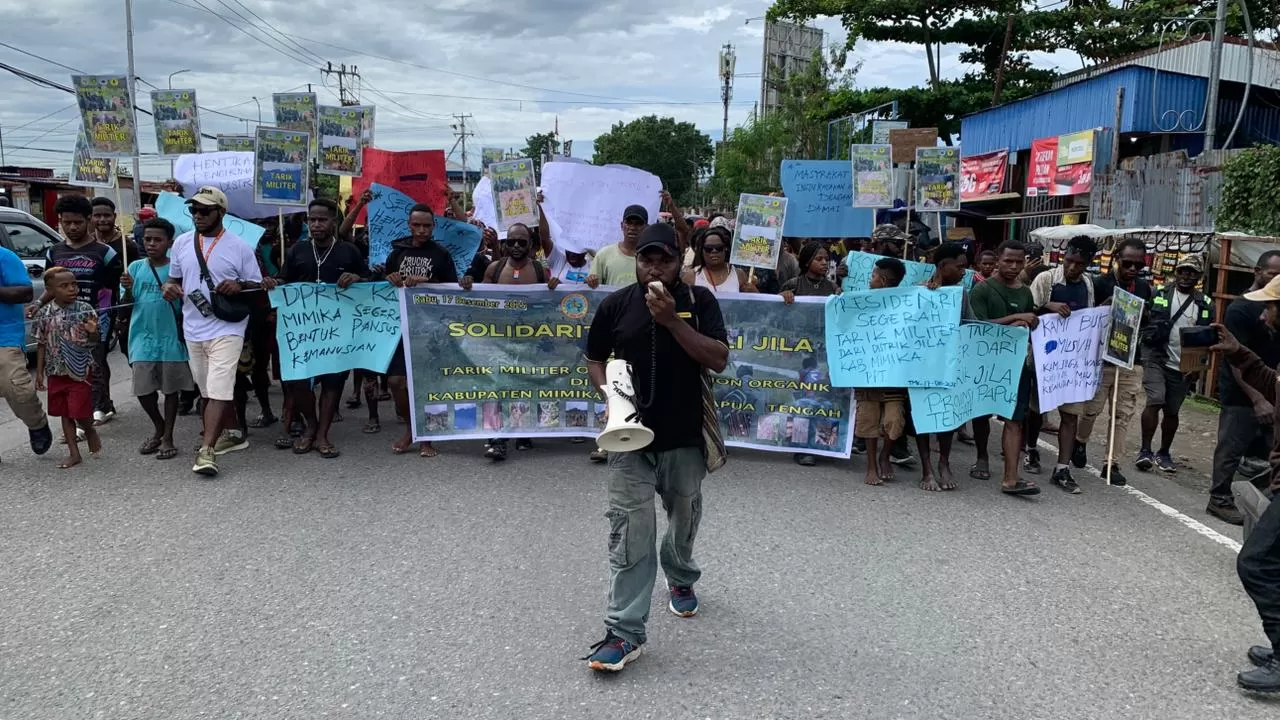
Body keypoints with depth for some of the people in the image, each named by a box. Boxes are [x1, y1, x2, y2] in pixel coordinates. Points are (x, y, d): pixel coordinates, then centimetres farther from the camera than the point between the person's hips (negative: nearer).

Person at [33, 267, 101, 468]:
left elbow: (94, 341, -3)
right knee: (65, 413, 9)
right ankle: (73, 453, 17)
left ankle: (90, 431, 30)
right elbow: (42, 344, 6)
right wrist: (39, 372, 6)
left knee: (81, 412, -3)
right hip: (56, 372, 3)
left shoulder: (85, 310, -8)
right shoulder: (44, 313, -1)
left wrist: (92, 332, -26)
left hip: (81, 370, -3)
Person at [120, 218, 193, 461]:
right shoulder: (135, 267, 5)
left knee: (171, 389, 6)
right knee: (143, 390, 4)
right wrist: (128, 289, -13)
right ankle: (159, 428, 29)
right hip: (143, 339, 2)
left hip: (171, 339, -2)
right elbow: (126, 305, 6)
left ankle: (168, 437, 18)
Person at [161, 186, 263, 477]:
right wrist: (170, 287, -6)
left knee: (218, 391, -14)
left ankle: (206, 450, -15)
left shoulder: (239, 246, -4)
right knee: (210, 390, 15)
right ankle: (233, 434, 32)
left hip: (226, 329, -5)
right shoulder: (181, 243, 7)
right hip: (193, 330, 6)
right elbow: (175, 278, 18)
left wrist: (239, 286, -21)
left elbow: (257, 286, 1)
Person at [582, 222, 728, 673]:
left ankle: (680, 579, 50)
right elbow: (594, 360, 10)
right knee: (630, 534, -6)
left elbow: (719, 360, -12)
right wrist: (609, 394, -10)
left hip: (685, 439, 1)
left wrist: (672, 320, -20)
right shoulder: (616, 305, 0)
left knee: (684, 522, 20)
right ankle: (624, 632, -2)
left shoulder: (699, 301, -2)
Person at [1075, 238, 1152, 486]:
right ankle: (1079, 441, 32)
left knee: (1124, 414, 3)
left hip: (1131, 361, 4)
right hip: (1101, 358, -4)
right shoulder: (1101, 284, -7)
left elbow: (1147, 323, 19)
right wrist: (1104, 307, -22)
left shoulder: (1144, 288, 9)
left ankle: (1112, 464, 9)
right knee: (1092, 408, 2)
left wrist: (1143, 314, -3)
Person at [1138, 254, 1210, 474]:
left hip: (1183, 366, 3)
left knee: (1172, 411, 10)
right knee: (1155, 402, -16)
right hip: (1157, 359, -3)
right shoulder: (1159, 294, 1)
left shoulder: (1204, 304, 7)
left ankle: (1163, 453, 25)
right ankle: (1145, 450, -8)